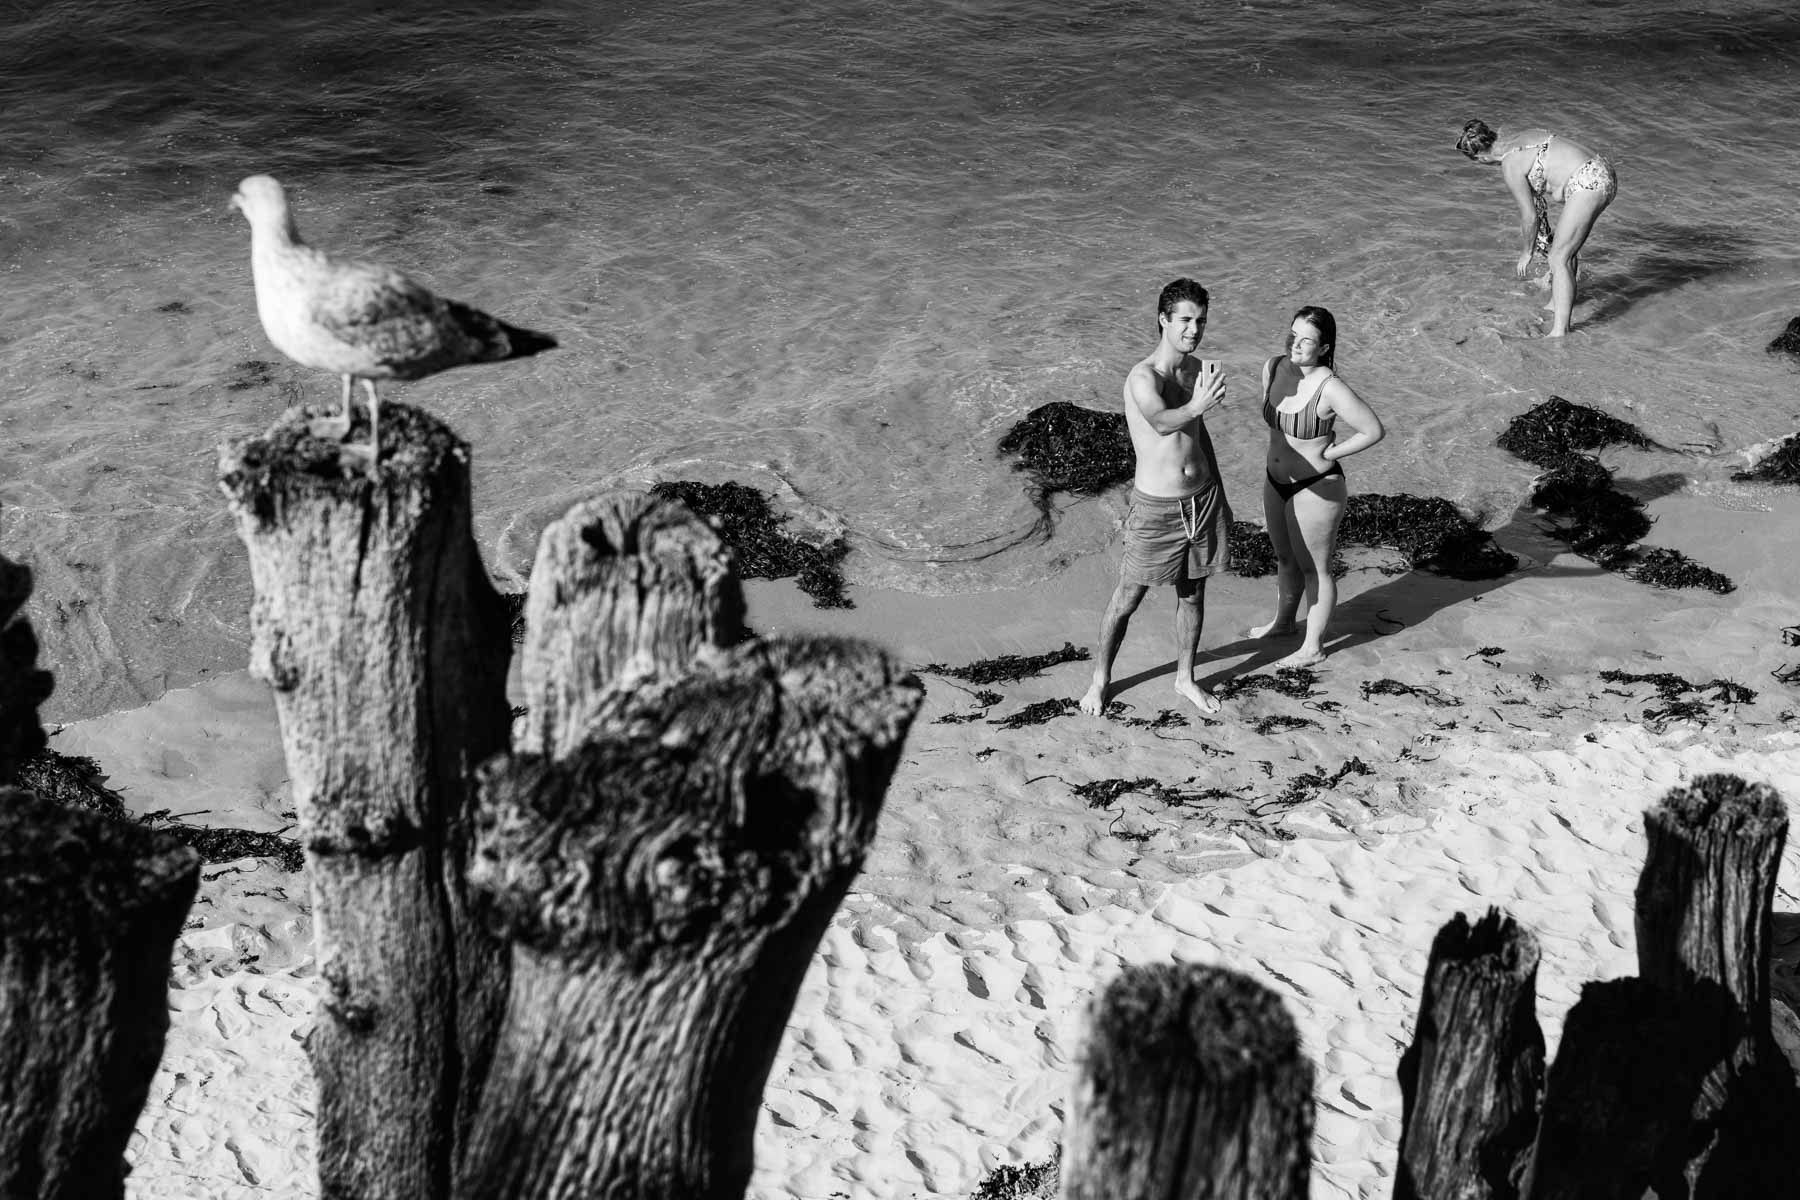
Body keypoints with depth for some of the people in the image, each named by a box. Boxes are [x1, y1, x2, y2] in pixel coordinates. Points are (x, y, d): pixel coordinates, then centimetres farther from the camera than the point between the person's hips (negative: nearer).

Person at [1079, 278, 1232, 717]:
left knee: (1192, 596, 18)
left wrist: (1220, 497, 21)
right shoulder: (1143, 378, -22)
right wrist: (1196, 407, -67)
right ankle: (1101, 677, 26)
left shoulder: (1197, 369, 2)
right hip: (1157, 508, -6)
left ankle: (1185, 678, 35)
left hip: (1202, 500, 6)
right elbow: (1162, 421, -44)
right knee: (1128, 598, 8)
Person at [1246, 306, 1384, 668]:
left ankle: (1313, 647, 27)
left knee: (1313, 568, 10)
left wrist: (1328, 455, -15)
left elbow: (1374, 431, -22)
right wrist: (1279, 449, 10)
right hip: (1276, 480, 7)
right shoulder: (1274, 367, -7)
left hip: (1316, 488, -7)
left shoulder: (1330, 389, -28)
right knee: (1285, 557, 27)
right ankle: (1283, 622, 49)